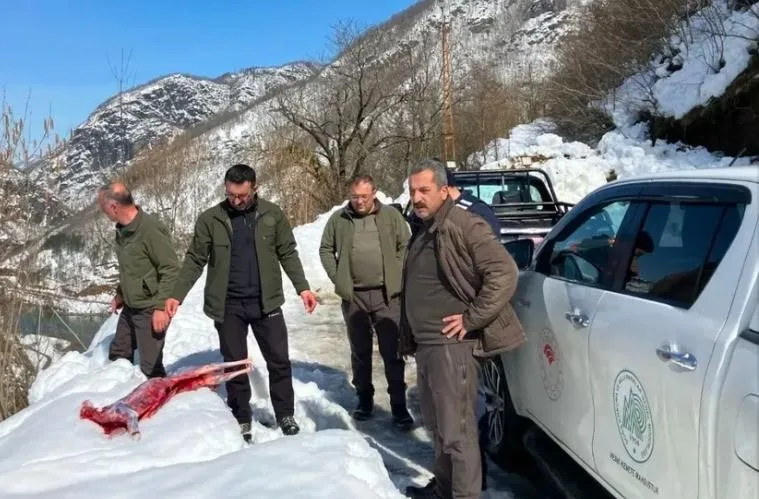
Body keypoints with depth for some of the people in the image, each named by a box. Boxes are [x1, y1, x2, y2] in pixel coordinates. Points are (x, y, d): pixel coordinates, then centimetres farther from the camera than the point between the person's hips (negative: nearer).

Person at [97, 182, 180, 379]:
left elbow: (171, 269, -21)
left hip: (150, 309, -9)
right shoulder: (122, 228, 4)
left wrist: (161, 306, -21)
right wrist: (120, 294, 21)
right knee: (117, 355, 21)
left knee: (150, 366, -3)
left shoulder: (151, 229, -24)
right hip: (129, 307, 9)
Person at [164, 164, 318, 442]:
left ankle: (285, 415, 24)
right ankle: (241, 421, 24)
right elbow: (195, 260, 1)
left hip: (266, 302, 0)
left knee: (279, 362, 7)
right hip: (228, 305, 0)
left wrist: (302, 287, -2)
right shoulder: (210, 219, -3)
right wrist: (177, 295, -7)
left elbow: (287, 254, 5)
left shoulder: (272, 214, -2)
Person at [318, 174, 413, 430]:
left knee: (392, 351, 0)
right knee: (360, 351, 13)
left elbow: (405, 246, 3)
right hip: (353, 296, 2)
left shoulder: (391, 215, 0)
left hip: (386, 294, -1)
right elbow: (326, 250, 10)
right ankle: (364, 398, 27)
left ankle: (398, 405, 7)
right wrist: (337, 278, 1)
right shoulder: (338, 219, 3)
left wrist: (395, 275, -6)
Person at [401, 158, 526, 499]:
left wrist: (472, 319, -19)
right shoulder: (421, 232, 15)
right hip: (425, 345, 10)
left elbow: (504, 274, -22)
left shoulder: (464, 226, -14)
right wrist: (408, 339, 21)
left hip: (451, 345, -9)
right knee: (436, 424, 21)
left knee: (457, 429, -3)